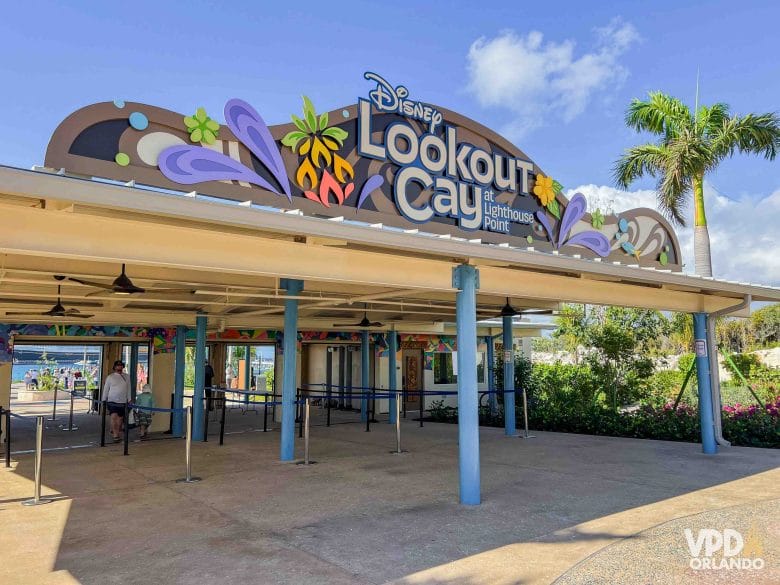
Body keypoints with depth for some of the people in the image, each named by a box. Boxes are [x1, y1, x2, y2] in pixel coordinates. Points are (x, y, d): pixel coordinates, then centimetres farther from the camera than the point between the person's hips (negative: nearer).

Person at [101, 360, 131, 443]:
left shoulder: (127, 377, 11)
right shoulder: (110, 377, 5)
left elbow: (128, 389, 12)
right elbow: (106, 389, 7)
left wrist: (129, 400, 8)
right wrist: (103, 400, 5)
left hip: (122, 402, 2)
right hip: (112, 401, -2)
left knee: (120, 418, 6)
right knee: (114, 417, -14)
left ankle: (118, 434, 19)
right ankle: (115, 435, -13)